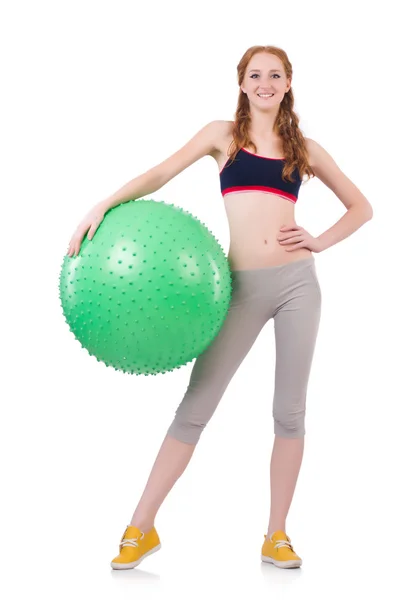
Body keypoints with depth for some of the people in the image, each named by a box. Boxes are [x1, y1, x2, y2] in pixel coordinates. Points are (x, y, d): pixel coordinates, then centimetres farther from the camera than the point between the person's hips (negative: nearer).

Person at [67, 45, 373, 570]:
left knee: (290, 411, 4)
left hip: (298, 281, 2)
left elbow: (361, 206, 18)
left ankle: (277, 536, 14)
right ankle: (141, 528, 6)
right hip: (243, 286, -1)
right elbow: (161, 175, 1)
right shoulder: (224, 134, 9)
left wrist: (321, 242, 2)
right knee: (195, 406, -2)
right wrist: (104, 205, -12)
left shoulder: (304, 148, 12)